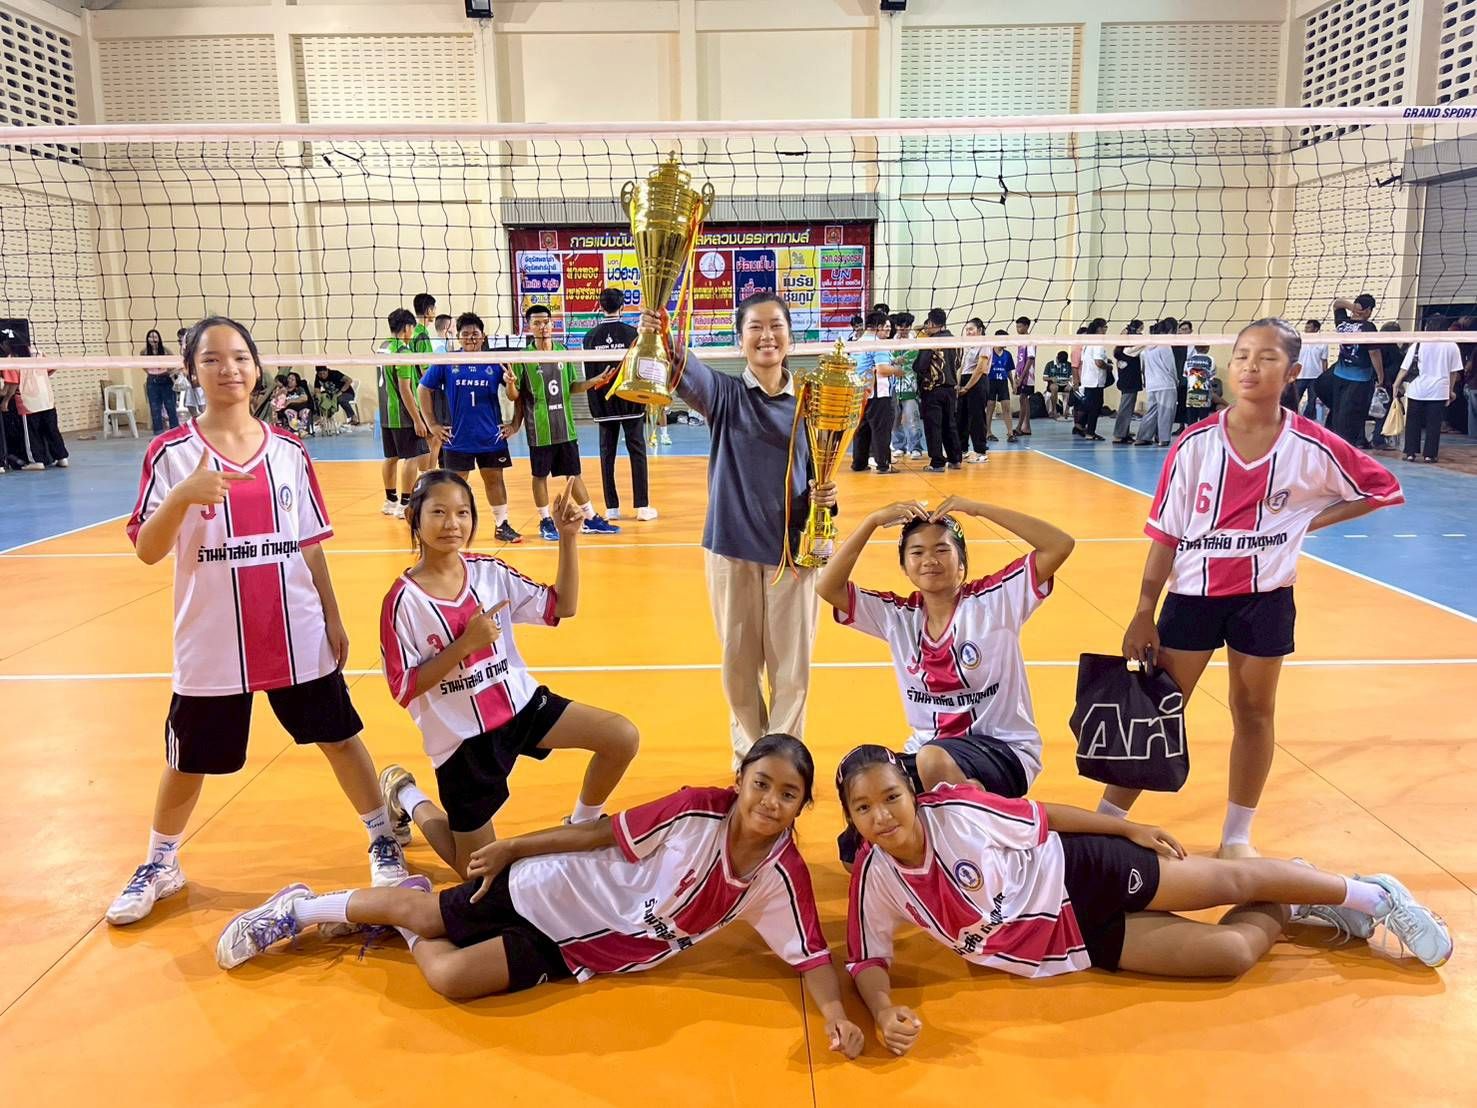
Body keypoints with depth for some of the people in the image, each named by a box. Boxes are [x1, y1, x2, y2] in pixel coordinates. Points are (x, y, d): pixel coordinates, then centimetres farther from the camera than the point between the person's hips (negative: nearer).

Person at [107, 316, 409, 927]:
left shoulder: (289, 450, 2)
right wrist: (181, 497, -31)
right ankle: (159, 865, 39)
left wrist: (333, 618, 8)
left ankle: (384, 842, 27)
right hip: (211, 644, -1)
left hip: (299, 636, 2)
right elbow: (147, 551, -13)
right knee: (188, 761, 14)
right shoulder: (172, 453, -6)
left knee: (340, 737, 9)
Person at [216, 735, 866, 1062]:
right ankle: (298, 909, 34)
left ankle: (405, 933, 24)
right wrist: (509, 848, -4)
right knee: (416, 907, 3)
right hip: (552, 890, -1)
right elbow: (604, 834, -11)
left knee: (449, 977, -14)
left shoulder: (782, 879, -16)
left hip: (575, 953, 1)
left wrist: (835, 1013, -33)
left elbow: (811, 957, -13)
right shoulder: (696, 811, -21)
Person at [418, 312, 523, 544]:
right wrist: (432, 424, 1)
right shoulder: (445, 362, -3)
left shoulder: (495, 362, -1)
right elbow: (423, 389, 4)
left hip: (491, 437, 1)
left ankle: (502, 525, 18)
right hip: (457, 437, -1)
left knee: (494, 479, 8)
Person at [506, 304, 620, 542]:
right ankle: (546, 522, 20)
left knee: (574, 473, 12)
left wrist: (595, 381, -1)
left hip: (566, 426, 4)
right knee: (540, 475, 7)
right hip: (539, 430, -3)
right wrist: (510, 385, -26)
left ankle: (591, 519, 20)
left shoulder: (563, 351, 6)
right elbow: (515, 396, -4)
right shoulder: (523, 357, -6)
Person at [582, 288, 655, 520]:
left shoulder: (591, 336, 2)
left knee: (607, 454, 7)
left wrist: (595, 405, 11)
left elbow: (588, 374, 4)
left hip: (604, 405, 2)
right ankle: (642, 507, 0)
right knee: (637, 453, 2)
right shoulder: (632, 333, -5)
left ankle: (611, 507, 8)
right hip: (631, 403, -2)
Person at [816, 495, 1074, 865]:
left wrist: (978, 509, -20)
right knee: (857, 848, -8)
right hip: (927, 751, 5)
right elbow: (828, 587, -8)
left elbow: (1061, 545, -19)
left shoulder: (995, 600, -9)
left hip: (1004, 750, -4)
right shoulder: (896, 615, 1)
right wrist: (873, 521, -13)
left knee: (933, 759, -38)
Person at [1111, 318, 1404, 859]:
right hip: (1193, 592, -1)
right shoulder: (1195, 443, -9)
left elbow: (1382, 488, 6)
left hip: (1265, 597, 1)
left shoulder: (1312, 448, -9)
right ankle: (1106, 821, 15)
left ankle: (1237, 835, 30)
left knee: (1254, 714, 13)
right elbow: (1165, 535, -7)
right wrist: (1144, 613, -8)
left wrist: (1311, 520, -6)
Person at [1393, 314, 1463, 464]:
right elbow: (1454, 372, 5)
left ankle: (1410, 453, 8)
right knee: (1434, 424, 5)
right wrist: (1450, 390, 15)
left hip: (1417, 390, 0)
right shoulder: (1452, 346, 1)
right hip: (1439, 391, 0)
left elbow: (1405, 368, -3)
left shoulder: (1418, 344, -1)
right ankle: (1429, 454, 5)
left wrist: (1396, 385, 7)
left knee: (1413, 423, 9)